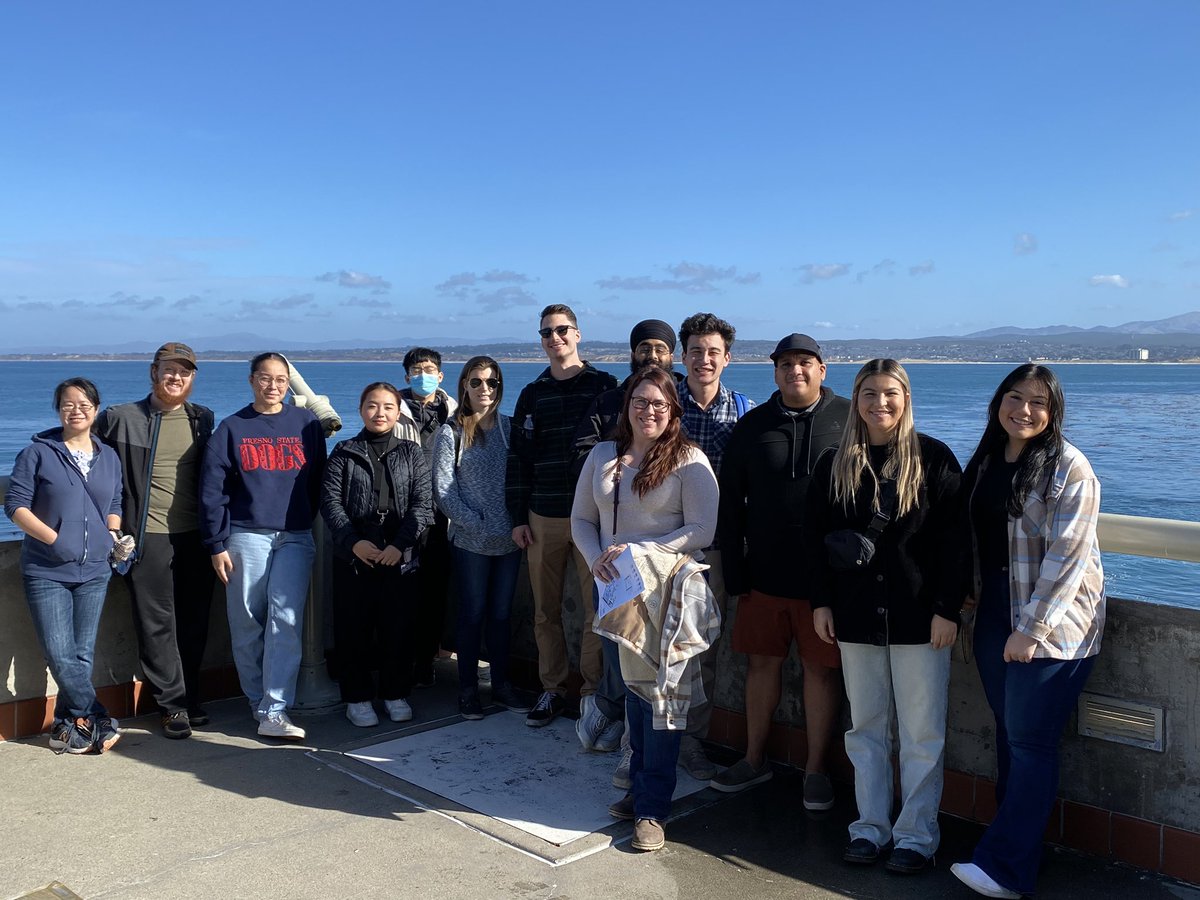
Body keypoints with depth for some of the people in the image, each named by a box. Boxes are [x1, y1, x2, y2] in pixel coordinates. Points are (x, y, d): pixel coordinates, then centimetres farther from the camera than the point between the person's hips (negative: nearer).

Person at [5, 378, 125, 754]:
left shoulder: (109, 458, 12)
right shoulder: (38, 453, 0)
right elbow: (15, 505, -5)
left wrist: (114, 536, 1)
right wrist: (53, 538, -16)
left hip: (94, 571, 3)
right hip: (46, 571, -3)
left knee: (82, 654, 6)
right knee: (60, 655, -8)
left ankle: (69, 724, 17)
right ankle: (100, 722, 2)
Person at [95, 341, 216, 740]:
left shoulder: (204, 419, 10)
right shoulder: (120, 418, 0)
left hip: (196, 536, 3)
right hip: (149, 537, -3)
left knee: (194, 625, 9)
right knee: (157, 624, 0)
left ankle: (190, 698, 22)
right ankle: (173, 705, 9)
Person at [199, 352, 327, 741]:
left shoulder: (306, 424, 7)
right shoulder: (232, 428, 5)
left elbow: (318, 481, 11)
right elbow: (212, 490, 3)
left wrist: (317, 527, 8)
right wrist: (217, 545, -1)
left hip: (296, 537, 0)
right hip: (246, 537, 0)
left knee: (285, 619, -11)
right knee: (247, 625, 4)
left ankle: (274, 711, -9)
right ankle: (256, 702, 18)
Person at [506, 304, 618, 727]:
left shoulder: (604, 386, 2)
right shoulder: (532, 394, 11)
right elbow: (518, 458, 11)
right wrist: (517, 517, 6)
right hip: (542, 518, 3)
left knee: (597, 610, -1)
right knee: (545, 611, 8)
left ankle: (593, 692, 11)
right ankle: (552, 689, 20)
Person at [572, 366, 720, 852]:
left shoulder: (689, 460, -8)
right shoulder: (603, 456, 8)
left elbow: (702, 530, -14)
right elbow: (581, 519, 11)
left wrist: (637, 552, -19)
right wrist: (596, 558, -9)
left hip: (671, 592, -5)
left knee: (662, 691, -2)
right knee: (634, 685, 15)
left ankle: (652, 808, 7)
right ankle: (641, 787, 30)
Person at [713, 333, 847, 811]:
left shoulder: (850, 420, -2)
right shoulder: (752, 426, 4)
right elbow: (730, 505, 6)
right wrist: (734, 573, 2)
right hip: (764, 574, 3)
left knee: (822, 669, 6)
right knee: (762, 662, 12)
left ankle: (816, 768, 21)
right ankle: (754, 759, 29)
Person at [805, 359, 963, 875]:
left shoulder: (933, 459, -4)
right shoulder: (835, 464, 5)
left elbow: (953, 538, -6)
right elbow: (813, 537, 8)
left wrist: (946, 609, -10)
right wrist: (820, 602, 3)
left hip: (917, 615, -3)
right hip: (855, 615, 3)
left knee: (921, 732, 4)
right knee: (865, 726, 12)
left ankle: (916, 834, 17)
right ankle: (871, 826, 24)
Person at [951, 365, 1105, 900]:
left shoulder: (1068, 468, -11)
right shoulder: (986, 461, 10)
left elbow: (1068, 555, -16)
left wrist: (1031, 628, -17)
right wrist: (971, 596, 10)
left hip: (1052, 622, -6)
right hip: (995, 614, 7)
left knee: (1029, 740, -4)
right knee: (1010, 734, 11)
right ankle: (1019, 843, 21)